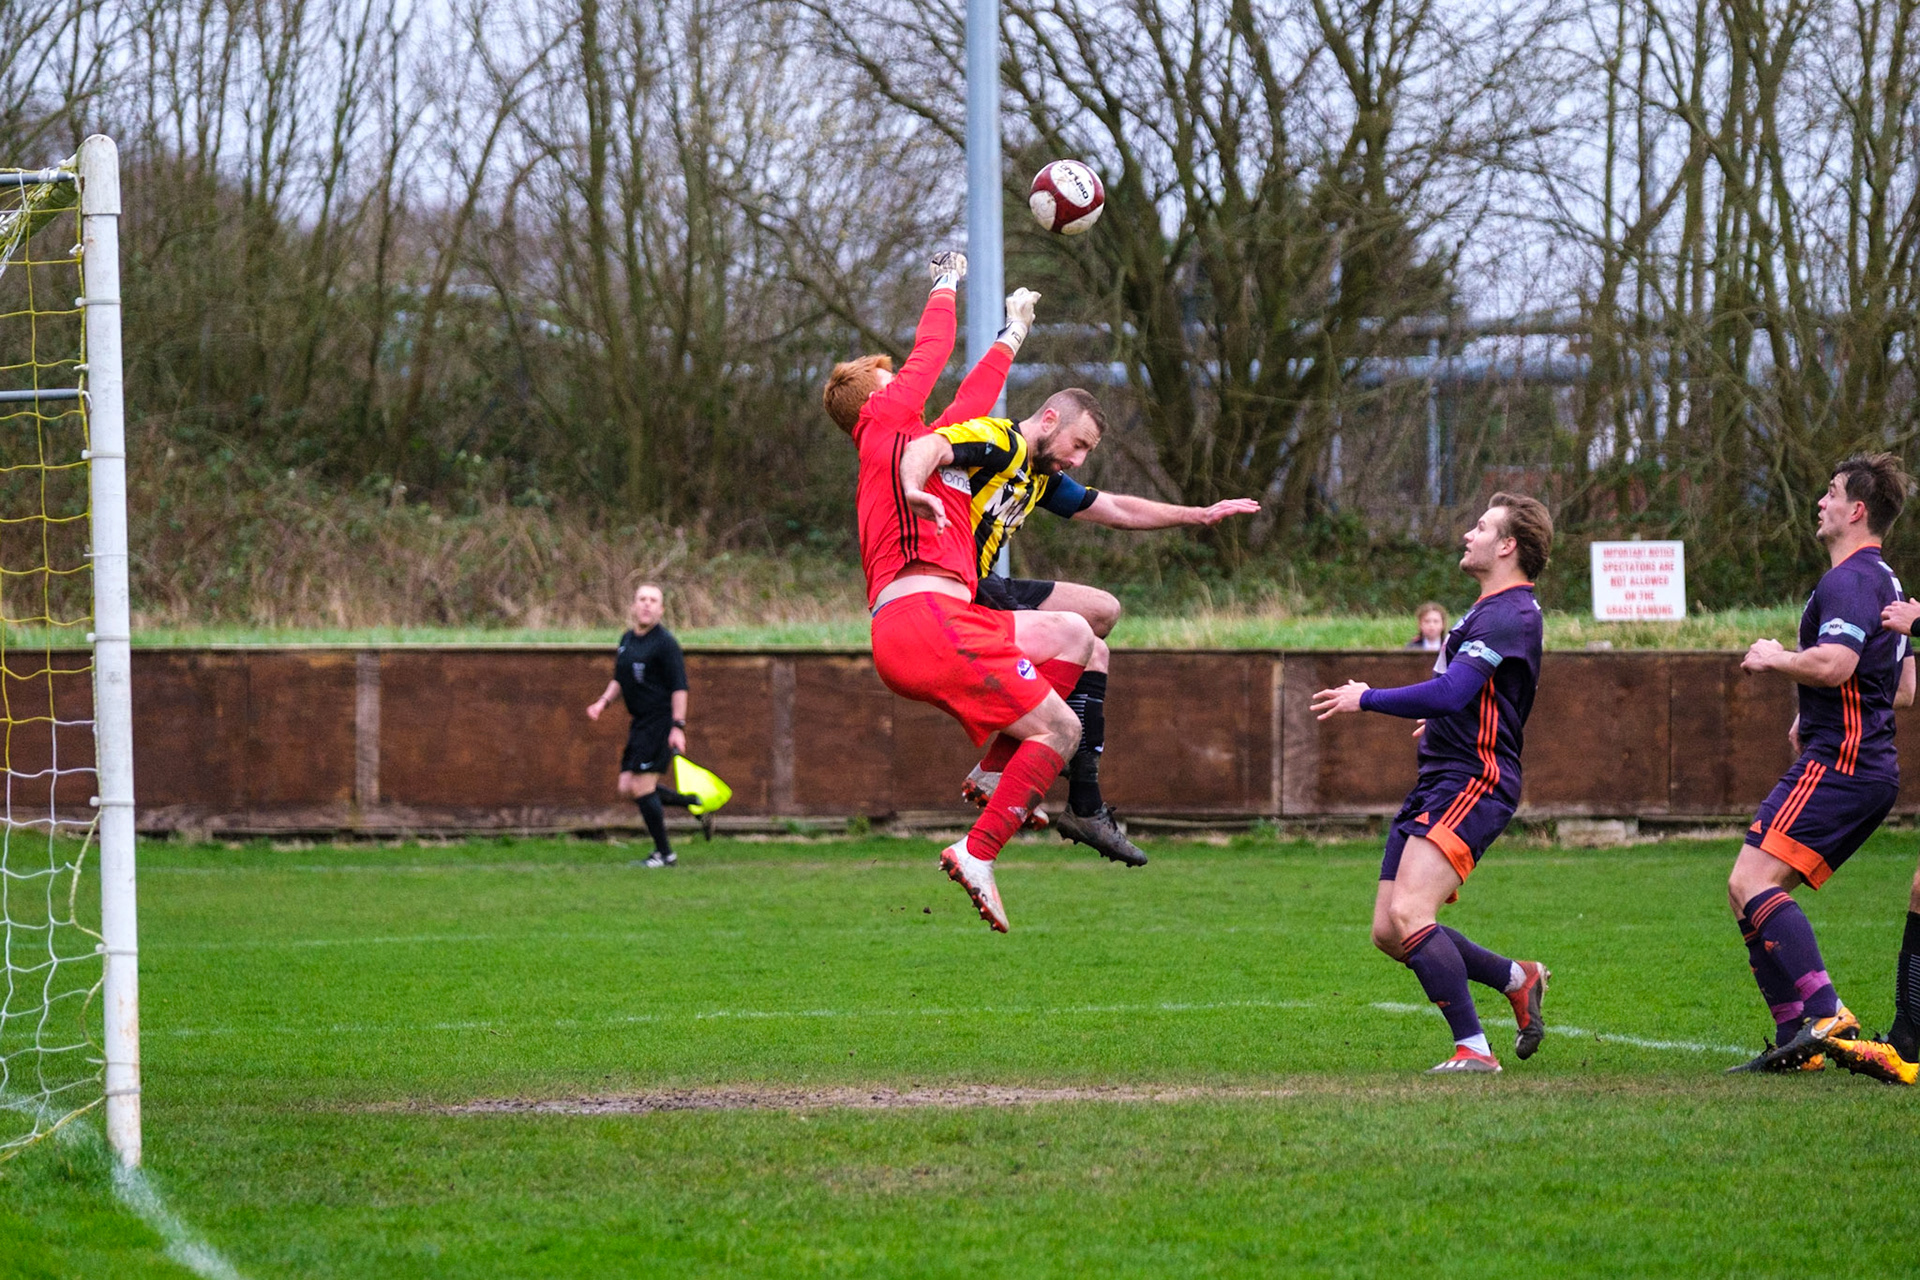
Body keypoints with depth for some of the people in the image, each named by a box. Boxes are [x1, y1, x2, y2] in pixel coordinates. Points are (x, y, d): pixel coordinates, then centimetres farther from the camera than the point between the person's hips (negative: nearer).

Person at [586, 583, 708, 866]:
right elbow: (619, 680, 25)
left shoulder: (665, 643, -12)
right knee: (628, 788, 8)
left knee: (642, 787, -10)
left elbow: (679, 687, -15)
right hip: (640, 723, 9)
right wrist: (603, 702, 9)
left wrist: (678, 727, -21)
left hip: (660, 723, -9)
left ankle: (664, 853, 1)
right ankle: (695, 804, 21)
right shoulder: (627, 639, 13)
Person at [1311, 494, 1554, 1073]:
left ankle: (1474, 1049, -20)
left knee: (1408, 914, -24)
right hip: (1435, 786, 10)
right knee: (1388, 932, 7)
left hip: (1473, 786, -10)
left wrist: (1366, 698, -14)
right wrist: (1437, 723, 29)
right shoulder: (1490, 609, 20)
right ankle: (1518, 978, 22)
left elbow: (1450, 694, -24)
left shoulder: (1509, 615, -14)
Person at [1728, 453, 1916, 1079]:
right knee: (1749, 892, 10)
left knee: (1752, 882, -18)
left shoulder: (1849, 580, -12)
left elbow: (1832, 665, -28)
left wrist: (1776, 658, -9)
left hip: (1837, 764, -10)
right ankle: (1796, 1040, 6)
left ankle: (1826, 1016, -28)